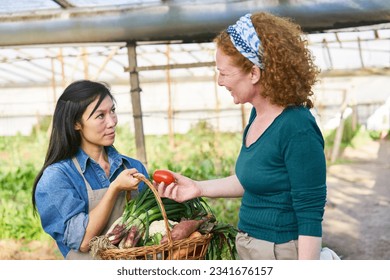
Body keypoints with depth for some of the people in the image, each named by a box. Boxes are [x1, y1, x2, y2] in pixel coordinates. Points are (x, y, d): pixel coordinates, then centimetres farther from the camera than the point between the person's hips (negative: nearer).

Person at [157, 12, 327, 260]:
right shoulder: (258, 115, 2)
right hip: (249, 247, 9)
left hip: (281, 251, -8)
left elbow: (310, 216, -22)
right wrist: (199, 188, 7)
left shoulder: (297, 129, -24)